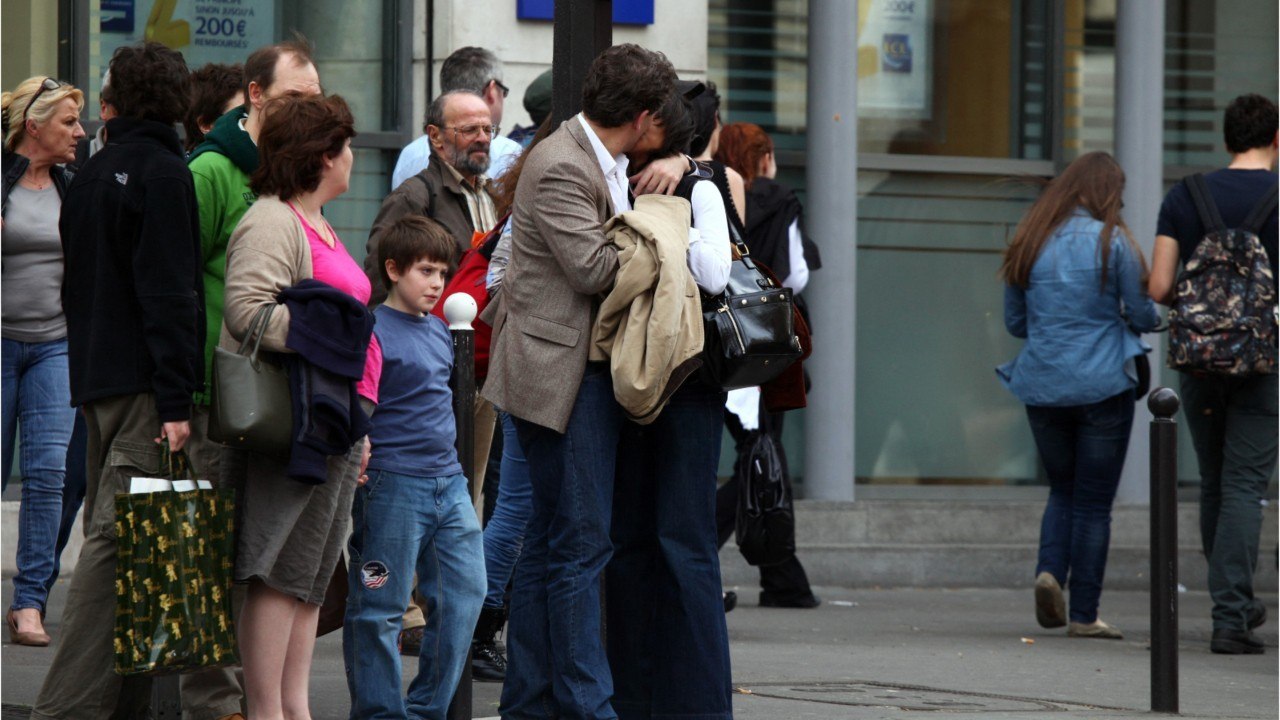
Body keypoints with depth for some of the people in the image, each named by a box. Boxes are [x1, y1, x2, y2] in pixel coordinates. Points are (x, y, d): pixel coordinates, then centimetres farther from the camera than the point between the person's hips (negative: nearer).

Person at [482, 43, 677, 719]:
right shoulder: (560, 167, -16)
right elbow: (591, 268, -21)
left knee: (550, 540, 12)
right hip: (559, 369, -10)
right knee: (579, 541, -8)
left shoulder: (603, 161, 14)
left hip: (588, 366, 10)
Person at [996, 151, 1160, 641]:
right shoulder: (1111, 242, -8)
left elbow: (1014, 322, 10)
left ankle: (1050, 569, -5)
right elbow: (1142, 315, -4)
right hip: (1103, 387, -4)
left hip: (1042, 389, 4)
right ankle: (1084, 614, 4)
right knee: (1093, 502, 4)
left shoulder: (1028, 243, 4)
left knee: (1062, 490, 20)